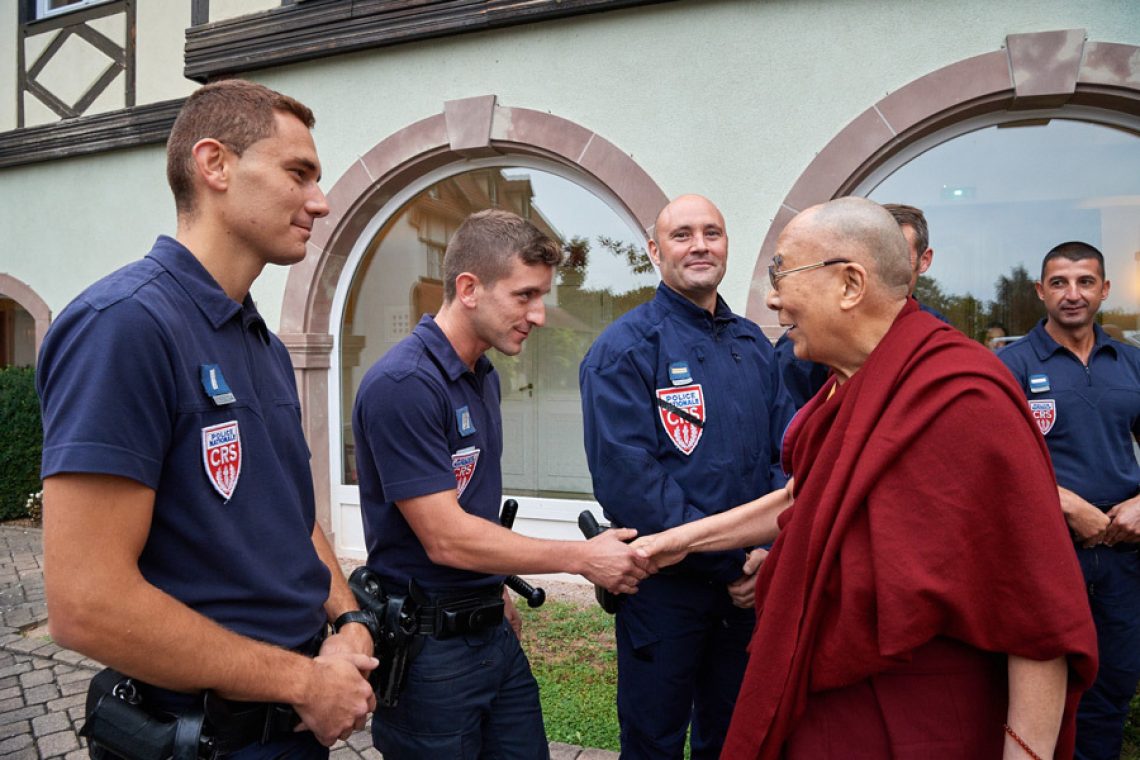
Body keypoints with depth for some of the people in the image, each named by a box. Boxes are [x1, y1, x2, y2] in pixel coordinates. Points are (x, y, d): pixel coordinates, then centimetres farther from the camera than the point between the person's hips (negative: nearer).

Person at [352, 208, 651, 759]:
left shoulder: (484, 377, 8)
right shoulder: (402, 385, -22)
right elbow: (445, 539, -23)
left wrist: (494, 588, 14)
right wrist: (583, 558, -18)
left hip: (494, 631, 8)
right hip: (428, 645, -8)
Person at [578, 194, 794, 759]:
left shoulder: (754, 346, 8)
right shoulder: (624, 349, -12)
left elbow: (788, 454, 5)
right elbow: (628, 479, -20)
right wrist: (730, 561, -18)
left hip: (750, 584, 6)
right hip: (665, 586, -5)